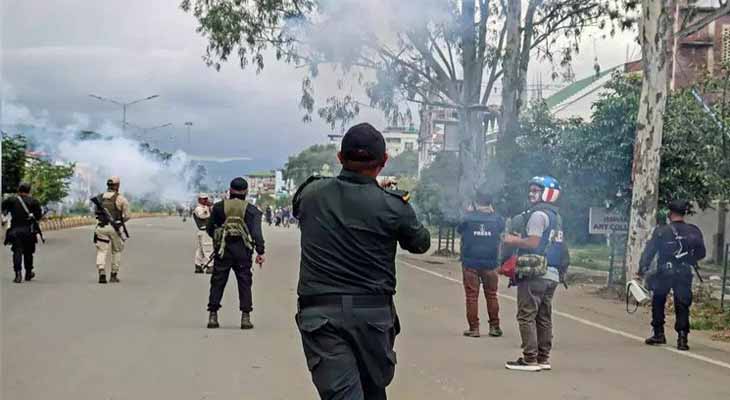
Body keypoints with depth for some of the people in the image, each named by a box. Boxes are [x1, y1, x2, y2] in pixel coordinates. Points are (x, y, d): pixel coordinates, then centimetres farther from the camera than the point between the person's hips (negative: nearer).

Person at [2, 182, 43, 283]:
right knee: (28, 252, 14)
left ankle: (18, 273, -17)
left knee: (17, 252, -2)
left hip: (15, 230, 0)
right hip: (29, 230, 1)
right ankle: (28, 273, 24)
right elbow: (39, 216, -3)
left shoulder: (11, 200, 2)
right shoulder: (34, 202, 1)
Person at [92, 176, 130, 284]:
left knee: (101, 251, 1)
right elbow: (127, 216, -4)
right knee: (117, 251, 16)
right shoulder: (121, 198, -5)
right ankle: (114, 275, 17)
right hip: (115, 228, -2)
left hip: (102, 227, 2)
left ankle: (102, 274, -20)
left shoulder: (99, 198, 7)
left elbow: (97, 213, 12)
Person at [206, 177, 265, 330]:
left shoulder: (219, 207, 4)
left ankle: (213, 316, 5)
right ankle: (245, 317, 0)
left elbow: (210, 230, 9)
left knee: (217, 282, 7)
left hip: (222, 250, 1)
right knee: (244, 283, 4)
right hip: (242, 250, -1)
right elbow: (256, 232, -8)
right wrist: (260, 252, -10)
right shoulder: (251, 210, 1)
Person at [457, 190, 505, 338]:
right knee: (491, 295, 12)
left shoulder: (468, 218, -10)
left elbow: (459, 229, 9)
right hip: (490, 264, 1)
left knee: (472, 296, 4)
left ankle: (473, 328, 3)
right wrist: (492, 212, 19)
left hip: (470, 264, -1)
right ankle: (494, 327, 14)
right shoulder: (497, 219, -6)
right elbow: (502, 226, 15)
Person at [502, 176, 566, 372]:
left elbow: (533, 242, -18)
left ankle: (530, 359, -8)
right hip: (552, 274, 9)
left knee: (527, 316, -6)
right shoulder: (556, 216, 18)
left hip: (535, 274, -9)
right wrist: (520, 239, 21)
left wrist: (513, 241, -3)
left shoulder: (538, 214, -11)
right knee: (544, 317, 12)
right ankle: (543, 358, 15)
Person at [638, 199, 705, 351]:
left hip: (663, 273, -1)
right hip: (684, 274, 1)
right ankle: (682, 338, -6)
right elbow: (701, 253, 8)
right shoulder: (694, 231, 0)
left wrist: (642, 270, -5)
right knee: (682, 306, 5)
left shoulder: (661, 231, -6)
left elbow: (649, 252, -8)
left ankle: (659, 334, 17)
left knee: (658, 302, 17)